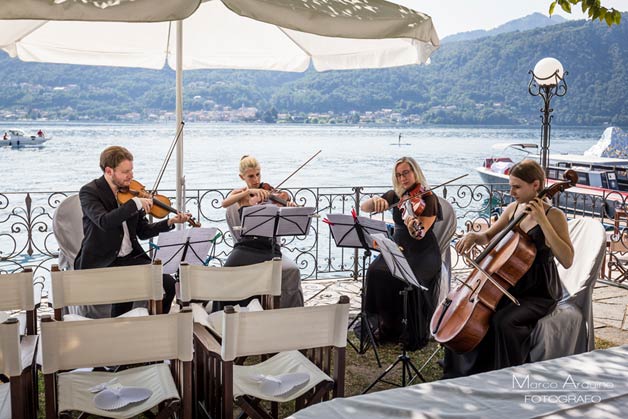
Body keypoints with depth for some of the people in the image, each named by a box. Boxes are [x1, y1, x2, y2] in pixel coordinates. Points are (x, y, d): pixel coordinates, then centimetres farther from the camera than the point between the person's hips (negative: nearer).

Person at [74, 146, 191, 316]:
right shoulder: (89, 192, -9)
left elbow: (143, 231, 10)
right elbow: (104, 222, -29)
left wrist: (170, 222, -4)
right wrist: (135, 203, -29)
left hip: (131, 257, 5)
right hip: (100, 262, -5)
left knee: (167, 283, -14)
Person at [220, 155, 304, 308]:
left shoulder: (270, 194, 9)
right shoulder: (239, 193, 11)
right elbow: (225, 203, -13)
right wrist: (248, 191, -23)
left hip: (269, 248, 0)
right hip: (246, 246, 0)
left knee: (292, 270, -25)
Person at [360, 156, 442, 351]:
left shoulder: (428, 198, -7)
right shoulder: (395, 196, 9)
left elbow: (420, 235, -19)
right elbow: (364, 207, 6)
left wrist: (413, 226, -42)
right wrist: (375, 200, -16)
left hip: (422, 253, -5)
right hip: (398, 249, 5)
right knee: (375, 272, -23)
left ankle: (417, 335, -11)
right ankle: (388, 327, -6)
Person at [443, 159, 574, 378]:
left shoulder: (554, 216, -13)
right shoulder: (513, 209, 5)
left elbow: (567, 260, -26)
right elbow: (489, 237, 20)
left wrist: (543, 221, -29)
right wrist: (474, 236, -4)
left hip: (539, 293, -7)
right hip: (511, 285, 7)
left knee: (503, 321, -30)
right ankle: (461, 373, 8)